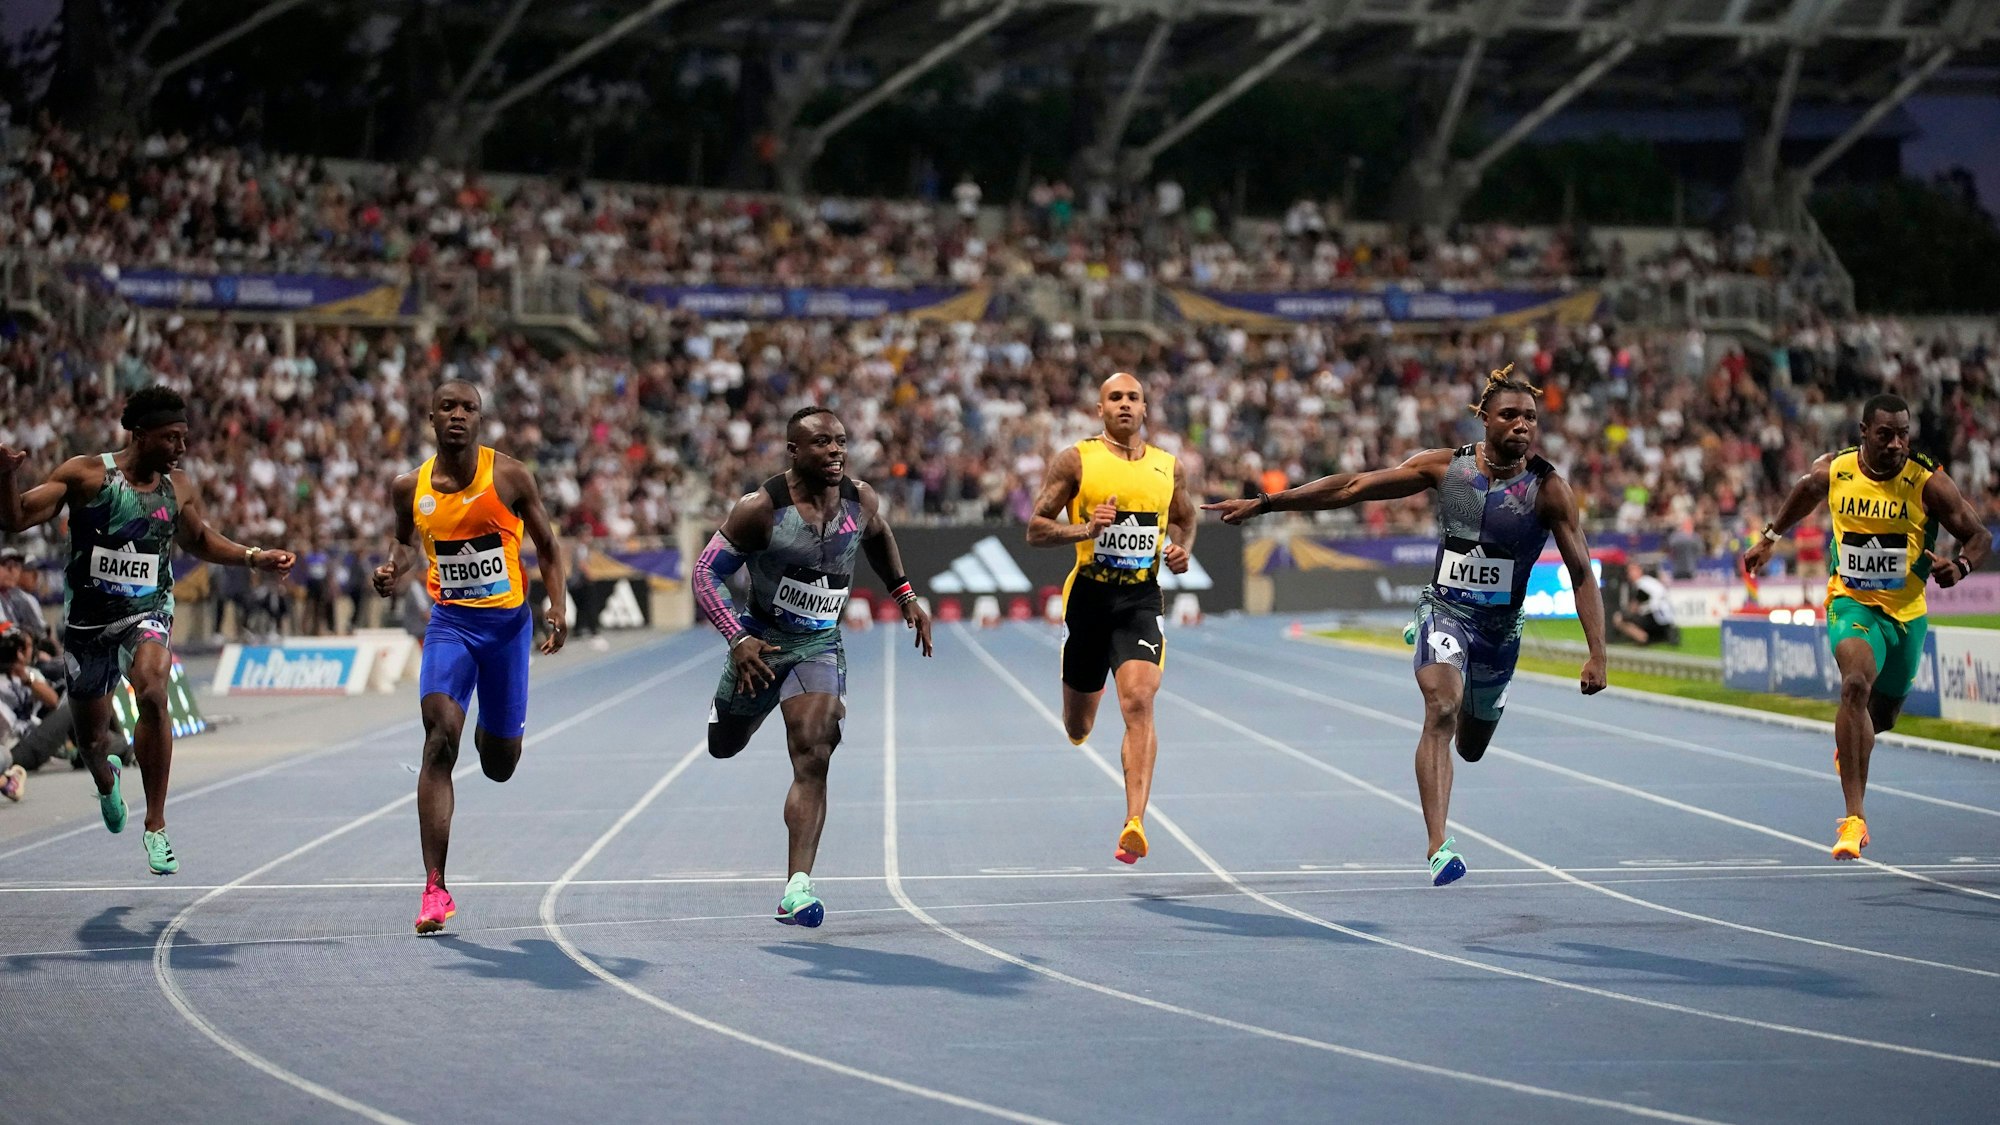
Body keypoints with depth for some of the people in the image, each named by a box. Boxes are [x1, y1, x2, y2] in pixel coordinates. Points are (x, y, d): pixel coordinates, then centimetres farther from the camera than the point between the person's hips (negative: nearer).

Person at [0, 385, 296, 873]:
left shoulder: (180, 489, 2)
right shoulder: (86, 474, -9)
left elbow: (200, 540, 21)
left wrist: (254, 558, 9)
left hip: (148, 613, 1)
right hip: (89, 618, -1)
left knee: (152, 693, -31)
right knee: (91, 737, 11)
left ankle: (156, 824, -21)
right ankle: (106, 780, 54)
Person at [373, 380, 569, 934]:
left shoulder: (509, 476, -8)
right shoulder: (410, 487, -2)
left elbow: (547, 544, 3)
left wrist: (557, 606, -10)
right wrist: (394, 569, -2)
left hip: (507, 621, 0)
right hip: (449, 622, 0)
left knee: (500, 763, 9)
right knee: (441, 735, -21)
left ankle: (494, 734, 53)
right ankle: (435, 889, -22)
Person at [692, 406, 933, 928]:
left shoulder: (861, 500, -8)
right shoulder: (761, 509, -21)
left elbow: (878, 536, 18)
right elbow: (706, 572, -16)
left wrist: (905, 596, 14)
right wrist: (738, 639, -27)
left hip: (820, 645, 1)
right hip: (761, 639, -1)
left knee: (813, 758, -17)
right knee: (724, 746, 20)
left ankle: (797, 887, -23)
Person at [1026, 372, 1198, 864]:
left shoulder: (1168, 467, 9)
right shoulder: (1076, 461, -1)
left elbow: (1184, 520, 26)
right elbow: (1036, 529, -2)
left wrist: (1182, 550, 5)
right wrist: (1084, 529, -19)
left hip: (1141, 600, 0)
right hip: (1089, 596, 0)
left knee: (1139, 702, -21)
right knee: (1077, 727, 11)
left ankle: (1134, 823, -26)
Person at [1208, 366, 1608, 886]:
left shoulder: (1547, 487, -11)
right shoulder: (1446, 466, -7)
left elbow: (1582, 574, -9)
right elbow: (1353, 487, -2)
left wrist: (1597, 654, -18)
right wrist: (1263, 503, -3)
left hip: (1500, 627, 1)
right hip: (1444, 609, -1)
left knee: (1471, 748, 16)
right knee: (1442, 710, -27)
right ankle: (1438, 847, -32)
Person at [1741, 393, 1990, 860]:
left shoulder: (1928, 482, -14)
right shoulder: (1833, 470, -9)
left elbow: (1979, 535, -8)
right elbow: (1805, 493, 16)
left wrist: (1960, 566, -29)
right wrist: (1770, 537, 23)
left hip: (1907, 612, 2)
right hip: (1852, 603, -2)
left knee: (1879, 716, 18)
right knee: (1856, 683, -31)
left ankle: (1848, 747, 60)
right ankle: (1855, 819, -32)